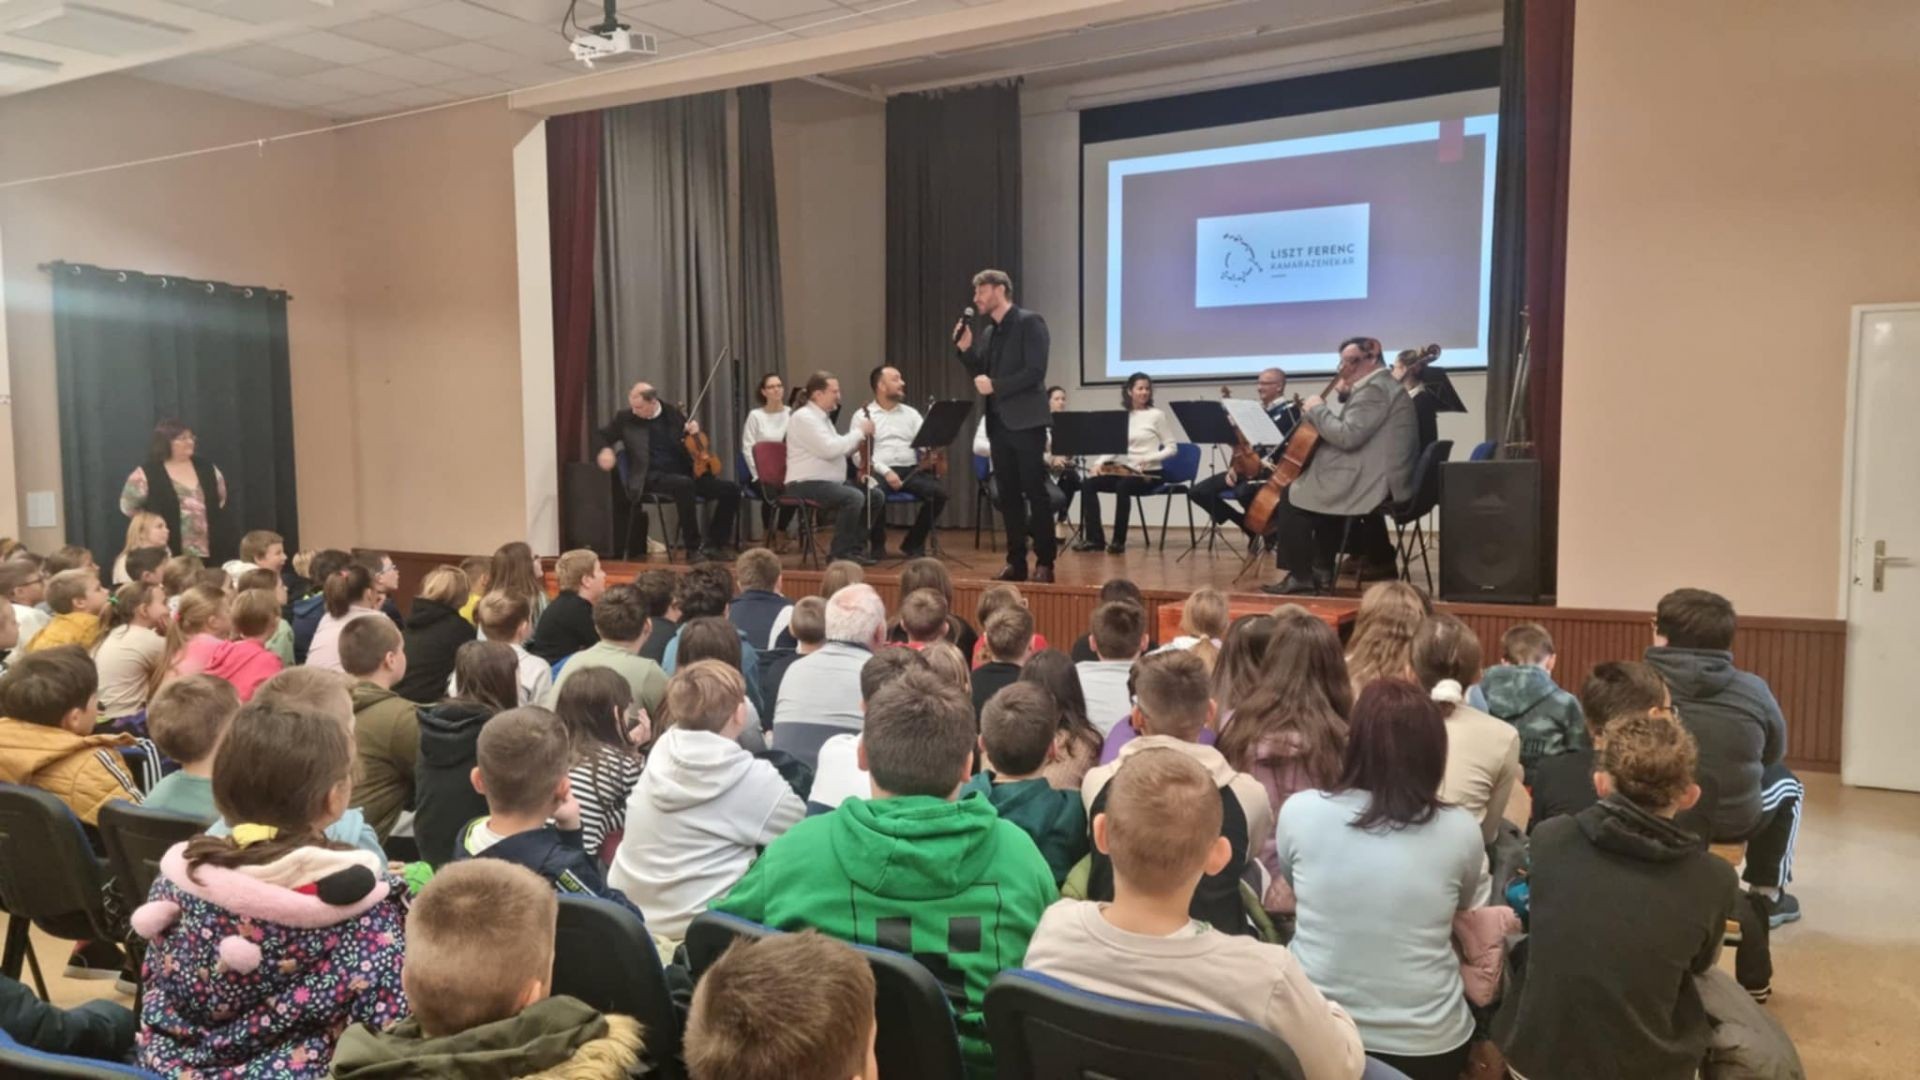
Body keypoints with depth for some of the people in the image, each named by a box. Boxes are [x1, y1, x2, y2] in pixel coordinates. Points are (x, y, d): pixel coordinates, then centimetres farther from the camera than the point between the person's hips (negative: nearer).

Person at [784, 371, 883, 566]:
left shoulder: (822, 417, 17)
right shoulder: (804, 417, -15)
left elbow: (840, 450, 18)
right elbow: (829, 449, -25)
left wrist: (860, 437, 1)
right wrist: (859, 431, -15)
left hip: (830, 481, 10)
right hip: (806, 484, -10)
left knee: (876, 495, 1)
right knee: (854, 497, -31)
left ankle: (855, 546, 7)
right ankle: (840, 553, -18)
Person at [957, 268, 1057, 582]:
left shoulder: (1029, 322, -7)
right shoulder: (987, 331, 15)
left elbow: (1035, 371, -16)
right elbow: (982, 376, 15)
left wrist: (995, 386, -18)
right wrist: (966, 349, 1)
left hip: (1025, 421, -7)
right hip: (999, 422, 7)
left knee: (1035, 493, -2)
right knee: (1008, 495, 7)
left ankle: (1044, 562, 3)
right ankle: (1016, 561, 12)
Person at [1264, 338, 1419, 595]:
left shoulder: (1375, 389, -16)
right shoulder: (1381, 386, 19)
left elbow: (1347, 436, -25)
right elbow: (1350, 429, 19)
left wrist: (1317, 409, -13)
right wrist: (1345, 398, 7)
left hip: (1372, 485, -11)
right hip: (1378, 480, 11)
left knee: (1293, 496, -6)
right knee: (1306, 488, 25)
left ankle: (1300, 576, 0)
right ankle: (1322, 571, 22)